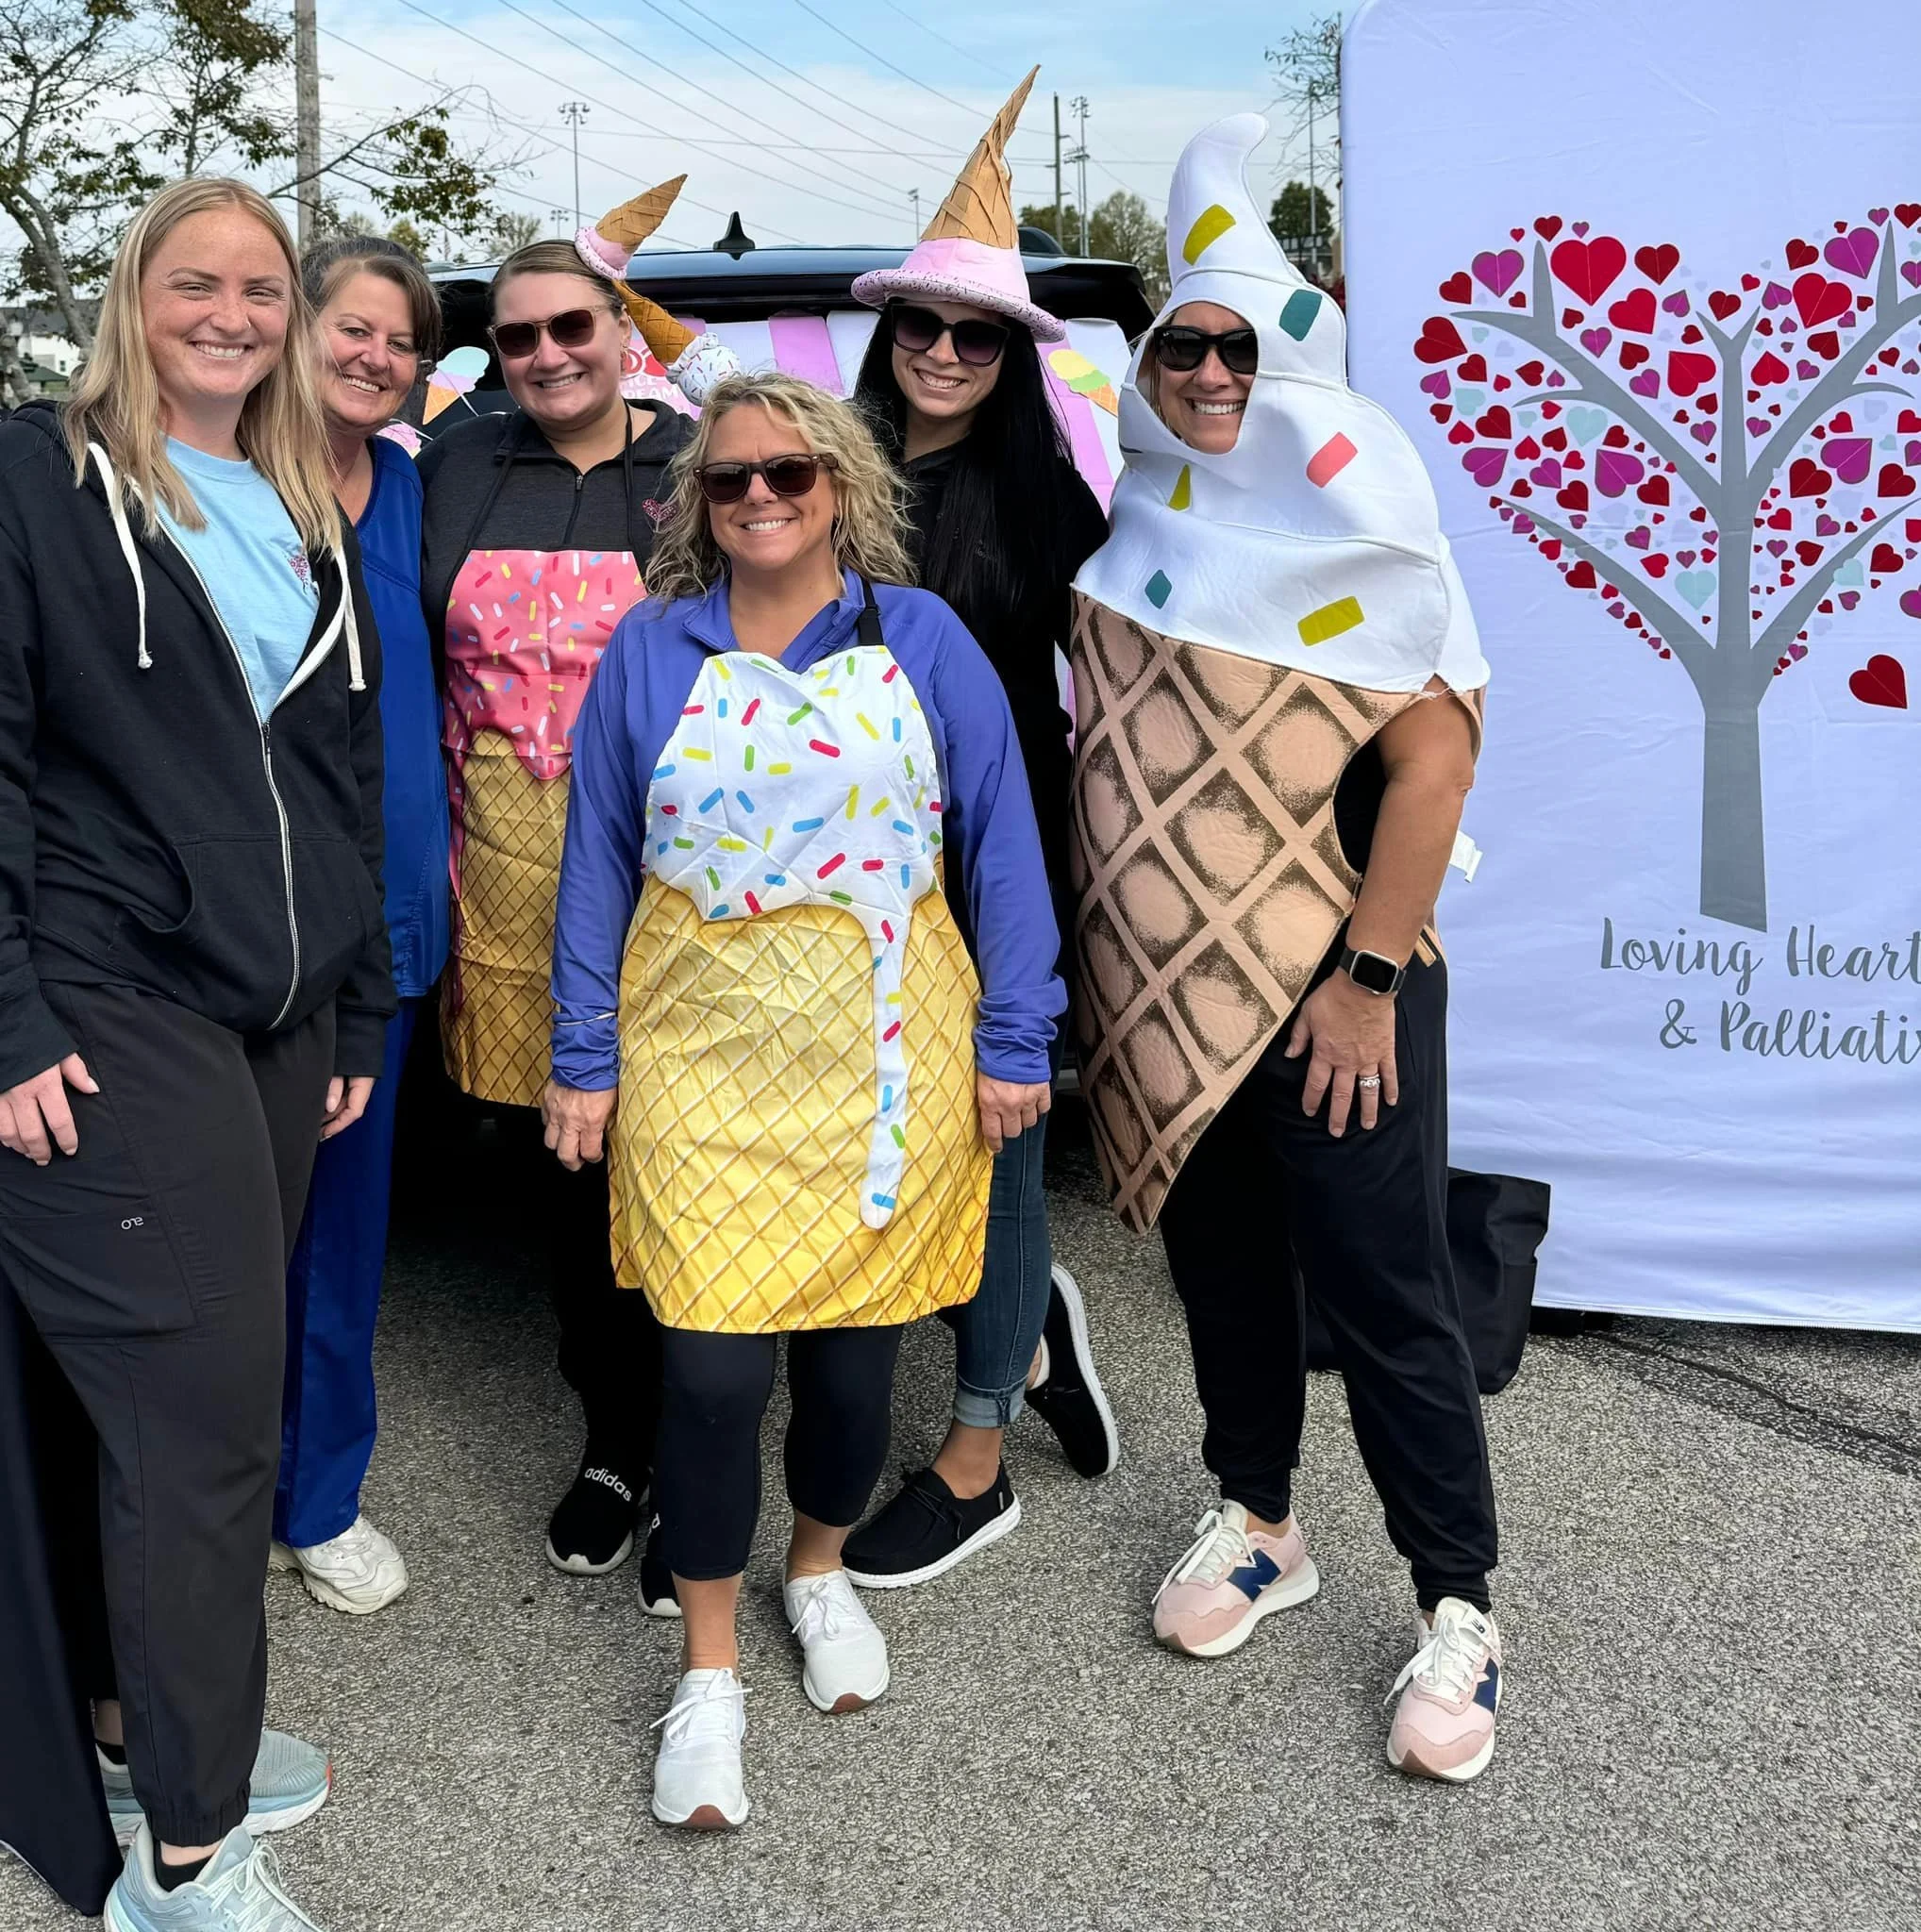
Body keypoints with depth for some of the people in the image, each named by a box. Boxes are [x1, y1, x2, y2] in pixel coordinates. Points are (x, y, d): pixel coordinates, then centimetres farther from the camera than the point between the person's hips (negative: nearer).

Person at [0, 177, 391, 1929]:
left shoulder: (307, 521, 16)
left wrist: (360, 1013, 16)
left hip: (275, 1023, 6)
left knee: (202, 1390, 10)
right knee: (204, 1404, -6)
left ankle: (147, 1719, 29)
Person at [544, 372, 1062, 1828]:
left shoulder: (922, 639, 2)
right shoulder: (650, 653, 5)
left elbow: (1002, 840, 2)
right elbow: (600, 863, 7)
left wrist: (1013, 1041, -2)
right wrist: (585, 1062, 4)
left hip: (884, 1053, 0)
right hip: (702, 1052, 0)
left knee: (856, 1349, 8)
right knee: (713, 1363, -5)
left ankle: (823, 1571, 39)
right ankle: (709, 1674, 15)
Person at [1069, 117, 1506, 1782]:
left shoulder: (1345, 526, -10)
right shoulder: (1143, 529, 7)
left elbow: (1435, 759, -14)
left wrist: (1368, 979, -17)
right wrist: (1100, 957, 10)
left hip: (1326, 986, -5)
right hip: (1159, 987, 5)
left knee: (1383, 1290, -2)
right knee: (1221, 1264, 16)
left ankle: (1459, 1609, 11)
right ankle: (1255, 1523, 34)